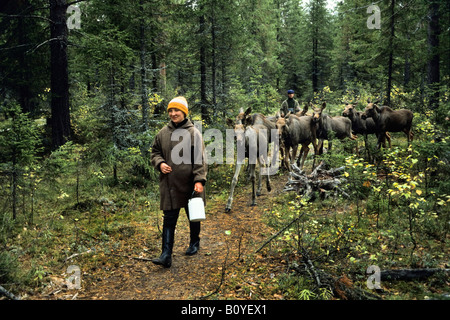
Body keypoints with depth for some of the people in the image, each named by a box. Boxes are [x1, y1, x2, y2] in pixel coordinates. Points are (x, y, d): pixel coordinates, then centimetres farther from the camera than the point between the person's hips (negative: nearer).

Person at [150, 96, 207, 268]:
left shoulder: (193, 133, -7)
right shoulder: (163, 132, 5)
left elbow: (199, 159, -10)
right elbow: (155, 152, 16)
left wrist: (199, 180, -18)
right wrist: (160, 163, -5)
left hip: (189, 184, -2)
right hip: (169, 183, 3)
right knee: (169, 218, 1)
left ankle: (194, 243, 39)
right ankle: (166, 255, 3)